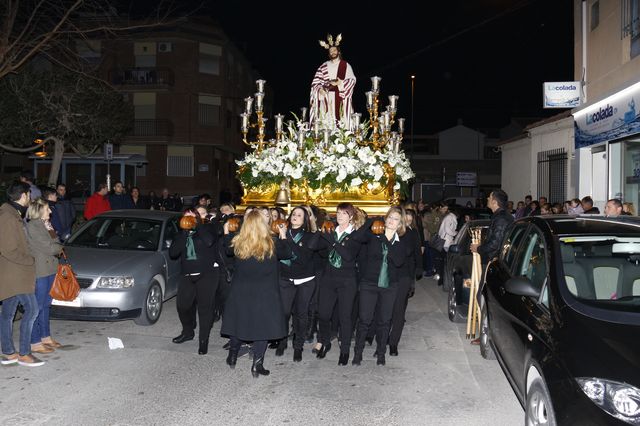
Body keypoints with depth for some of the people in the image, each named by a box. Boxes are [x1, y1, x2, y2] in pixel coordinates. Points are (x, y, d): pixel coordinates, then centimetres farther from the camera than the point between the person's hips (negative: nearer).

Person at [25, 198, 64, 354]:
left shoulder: (45, 224, 15)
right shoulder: (32, 226, -14)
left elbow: (56, 242, 13)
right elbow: (49, 248, -16)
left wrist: (56, 248, -6)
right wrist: (59, 248, 2)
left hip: (50, 270, 9)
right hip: (39, 272, -9)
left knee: (45, 305, 16)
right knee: (37, 307, -2)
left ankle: (46, 337, 26)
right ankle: (35, 343, 6)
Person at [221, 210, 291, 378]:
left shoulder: (237, 242, -7)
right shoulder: (272, 244, -13)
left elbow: (228, 249, 16)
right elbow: (287, 254, 3)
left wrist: (226, 232, 29)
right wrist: (283, 236, 14)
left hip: (240, 291, 3)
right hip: (265, 292, -3)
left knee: (239, 321, 17)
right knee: (263, 325, 6)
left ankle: (232, 357, 30)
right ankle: (257, 365, 6)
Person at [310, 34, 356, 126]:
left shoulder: (346, 65, 9)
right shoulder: (324, 66, 13)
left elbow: (352, 80, 0)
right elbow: (316, 81, 8)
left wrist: (340, 83, -14)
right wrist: (320, 89, -12)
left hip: (340, 98, -1)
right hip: (327, 98, 1)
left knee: (341, 121, -7)